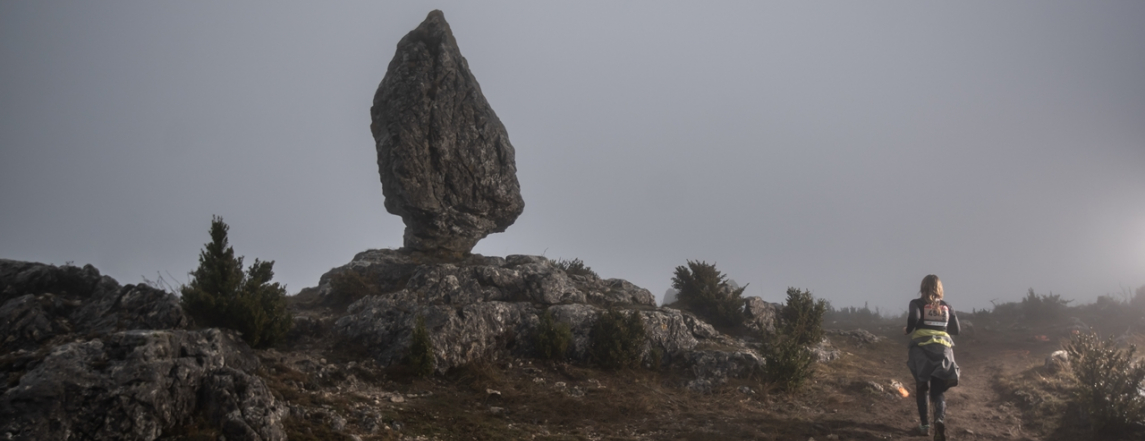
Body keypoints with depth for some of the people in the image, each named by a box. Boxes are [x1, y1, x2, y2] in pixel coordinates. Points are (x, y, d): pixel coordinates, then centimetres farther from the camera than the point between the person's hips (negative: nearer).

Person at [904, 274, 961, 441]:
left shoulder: (917, 303, 3)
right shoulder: (947, 306, 13)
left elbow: (914, 318, -18)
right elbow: (956, 330, 13)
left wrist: (908, 330, 2)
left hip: (922, 348, -2)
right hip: (944, 349, 2)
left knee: (922, 386, 17)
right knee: (938, 390, 3)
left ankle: (924, 424, 13)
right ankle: (940, 418, -26)